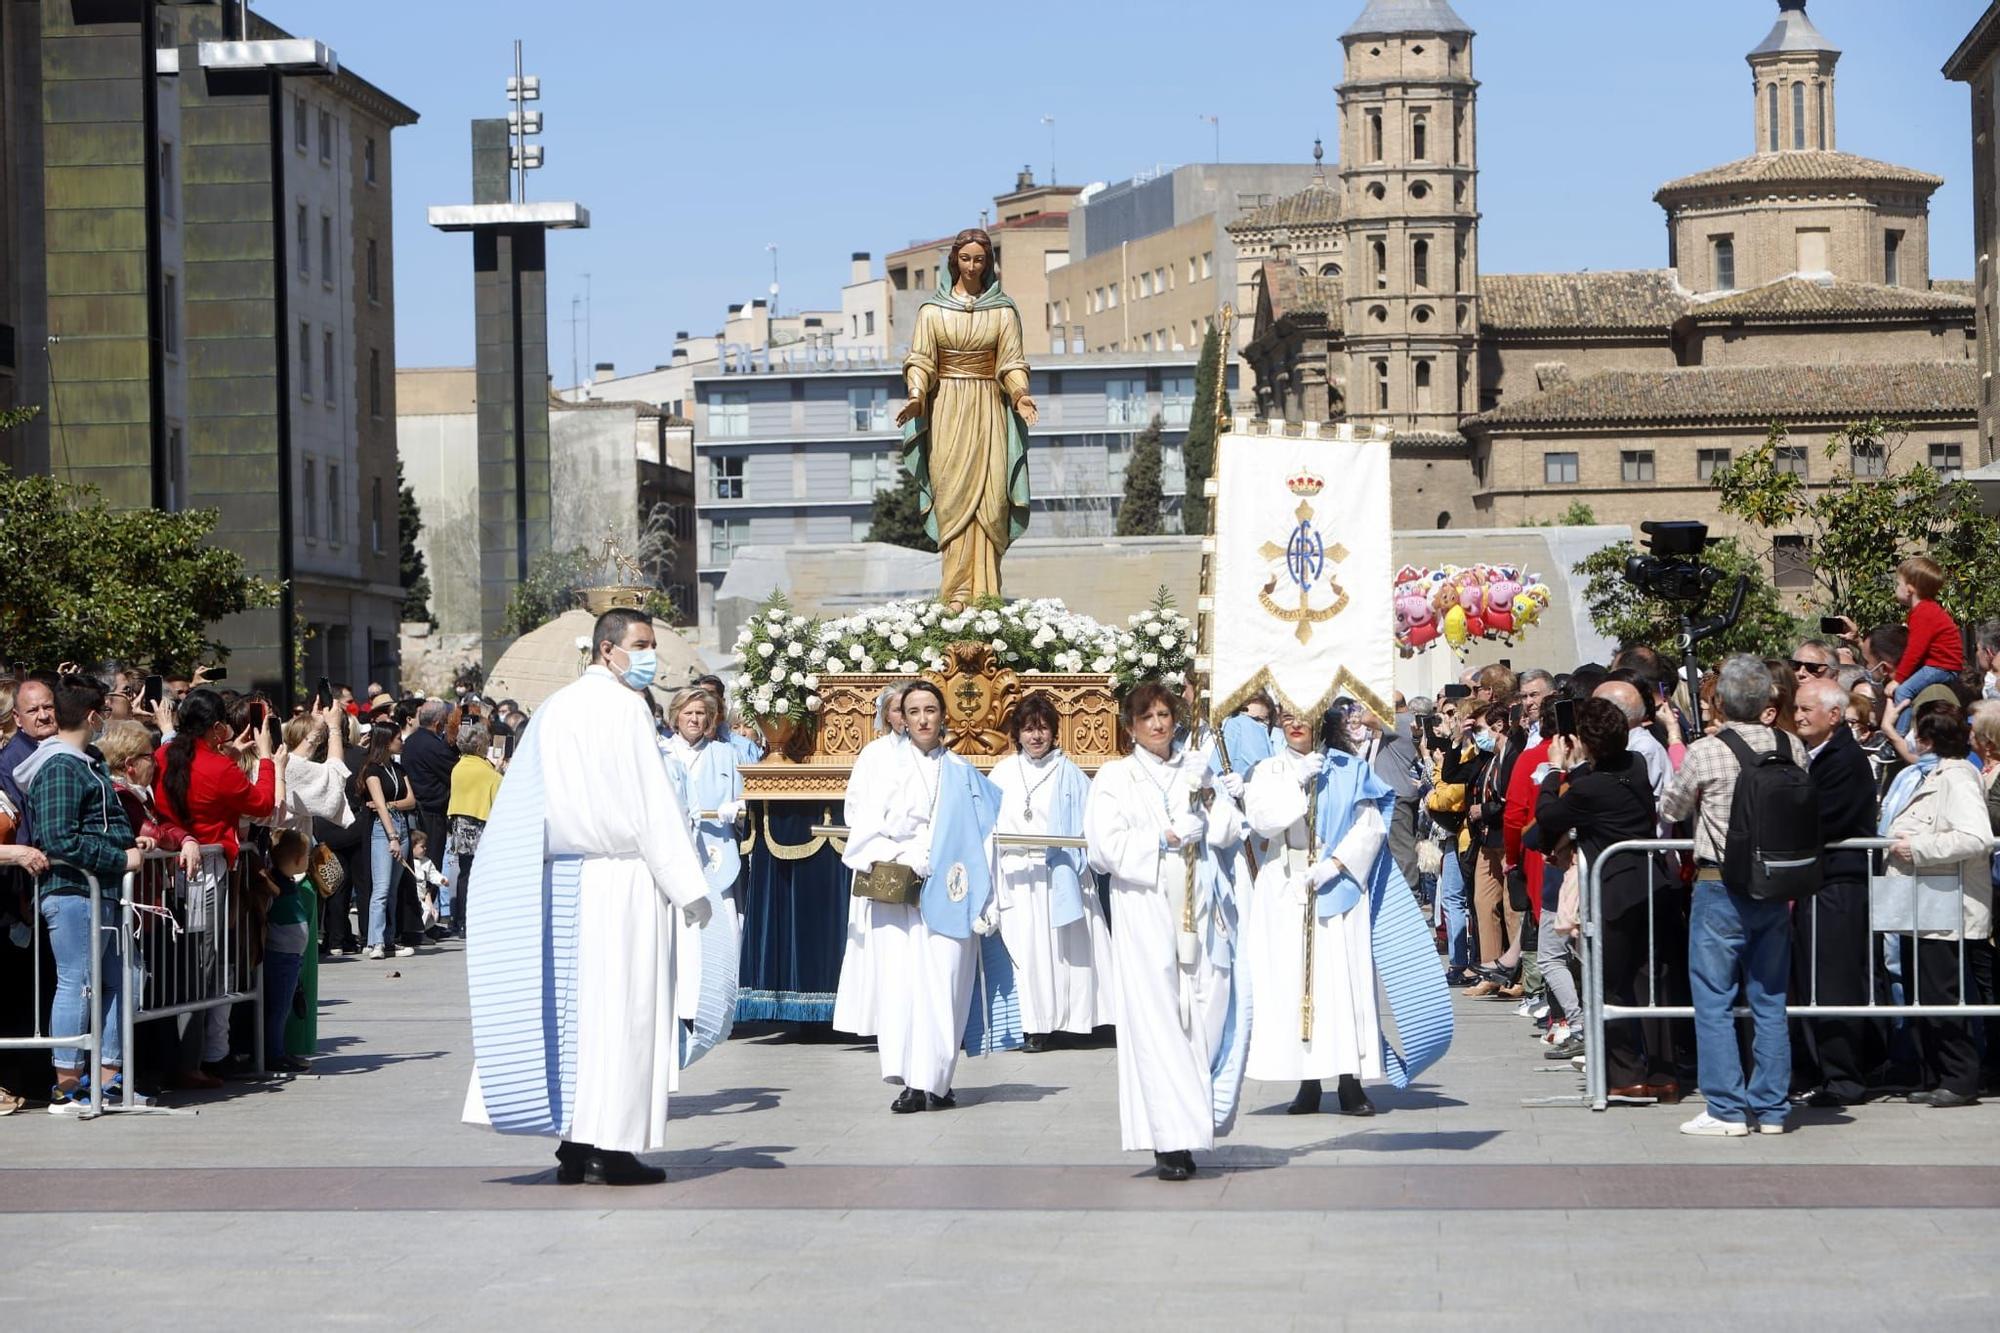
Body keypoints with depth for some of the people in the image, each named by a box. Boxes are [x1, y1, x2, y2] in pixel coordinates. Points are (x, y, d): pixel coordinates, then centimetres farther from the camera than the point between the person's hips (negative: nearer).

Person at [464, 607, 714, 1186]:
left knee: (575, 1004, 9)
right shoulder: (622, 708, -10)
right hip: (621, 876, -8)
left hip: (566, 877, 8)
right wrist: (688, 886, -13)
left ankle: (573, 1145, 10)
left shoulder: (557, 708, 14)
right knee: (619, 1007, -5)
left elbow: (539, 805, 16)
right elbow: (652, 804, -14)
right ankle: (609, 1146, -5)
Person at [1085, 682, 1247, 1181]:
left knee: (1210, 1016, -6)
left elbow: (1229, 830, 10)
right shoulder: (1116, 776, 7)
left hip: (1199, 909, 3)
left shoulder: (1197, 768, 18)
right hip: (1144, 910, -3)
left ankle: (1194, 1122, 6)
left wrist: (1202, 797, -4)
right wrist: (1166, 838, -5)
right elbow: (1107, 845, -5)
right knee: (1156, 1018, -8)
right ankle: (1169, 1142, -9)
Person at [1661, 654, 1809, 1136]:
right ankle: (1771, 1108, 12)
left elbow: (1671, 808, 3)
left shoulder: (1705, 752, -12)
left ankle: (1727, 1110, -2)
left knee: (1714, 1001, 1)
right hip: (1776, 888, 4)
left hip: (1720, 886, -4)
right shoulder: (1791, 747, -2)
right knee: (1770, 1001, 11)